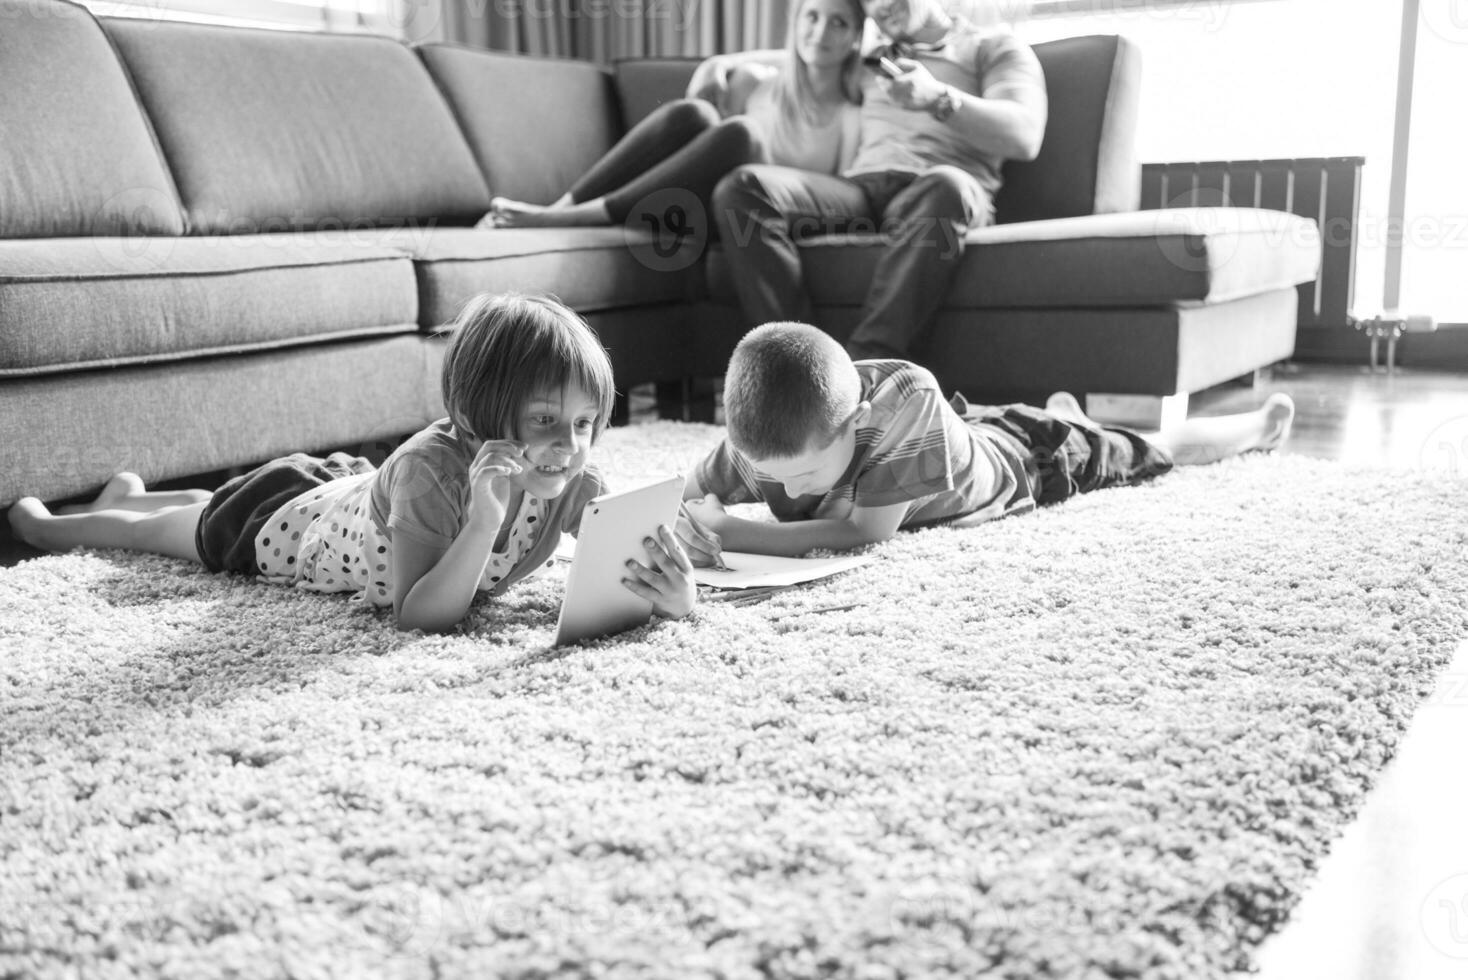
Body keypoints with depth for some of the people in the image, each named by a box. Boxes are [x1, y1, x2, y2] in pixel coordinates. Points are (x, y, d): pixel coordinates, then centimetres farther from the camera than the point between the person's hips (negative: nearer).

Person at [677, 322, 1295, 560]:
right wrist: (692, 522, -53)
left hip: (1030, 454, -3)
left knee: (1156, 451, 24)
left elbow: (866, 531, -49)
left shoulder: (904, 399, -49)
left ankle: (1258, 425, 53)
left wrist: (732, 533, -54)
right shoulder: (764, 435, -35)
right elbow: (684, 498, -30)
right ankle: (1063, 407, 71)